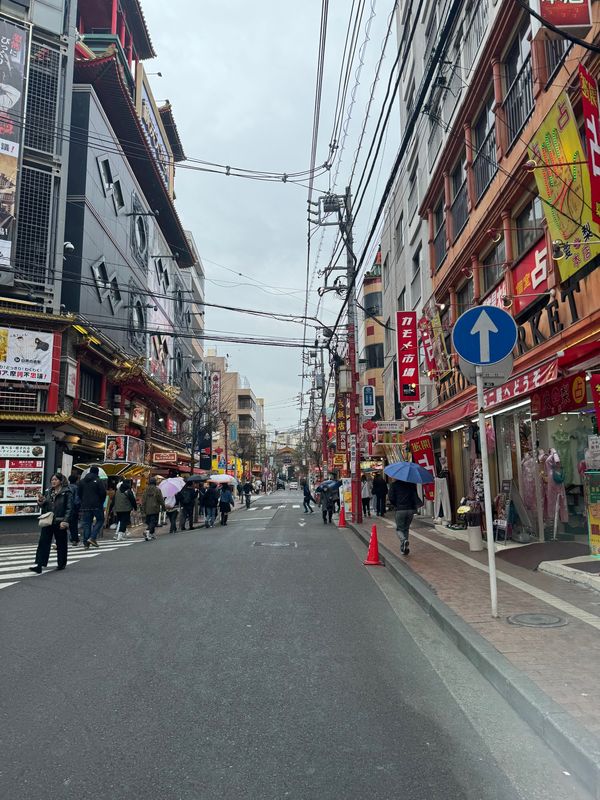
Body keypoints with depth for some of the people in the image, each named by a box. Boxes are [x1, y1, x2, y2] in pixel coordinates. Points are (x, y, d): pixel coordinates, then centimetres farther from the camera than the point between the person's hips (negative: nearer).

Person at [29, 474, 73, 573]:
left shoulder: (67, 493, -7)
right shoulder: (48, 492, 11)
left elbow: (69, 508, -11)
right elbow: (43, 507, 18)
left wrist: (65, 521, -19)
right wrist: (41, 502, -3)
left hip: (59, 523, -5)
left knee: (61, 544, 8)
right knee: (43, 542, -5)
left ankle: (61, 564, 22)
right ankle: (39, 565, -6)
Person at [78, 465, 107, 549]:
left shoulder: (82, 481, 8)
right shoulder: (98, 481, -8)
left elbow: (79, 493, 12)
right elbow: (103, 493, -10)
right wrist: (101, 502, 7)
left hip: (85, 506, 5)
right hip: (97, 505, -4)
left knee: (86, 523, 7)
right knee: (100, 520, 10)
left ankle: (86, 543, 4)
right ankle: (92, 538, -6)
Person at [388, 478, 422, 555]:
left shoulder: (395, 484, -2)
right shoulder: (412, 484, 3)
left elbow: (391, 498, -4)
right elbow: (415, 496, -3)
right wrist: (414, 506, 9)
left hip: (400, 510, -2)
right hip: (410, 509, 3)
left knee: (399, 529, 10)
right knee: (406, 528, 17)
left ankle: (404, 540, -20)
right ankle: (403, 548, 16)